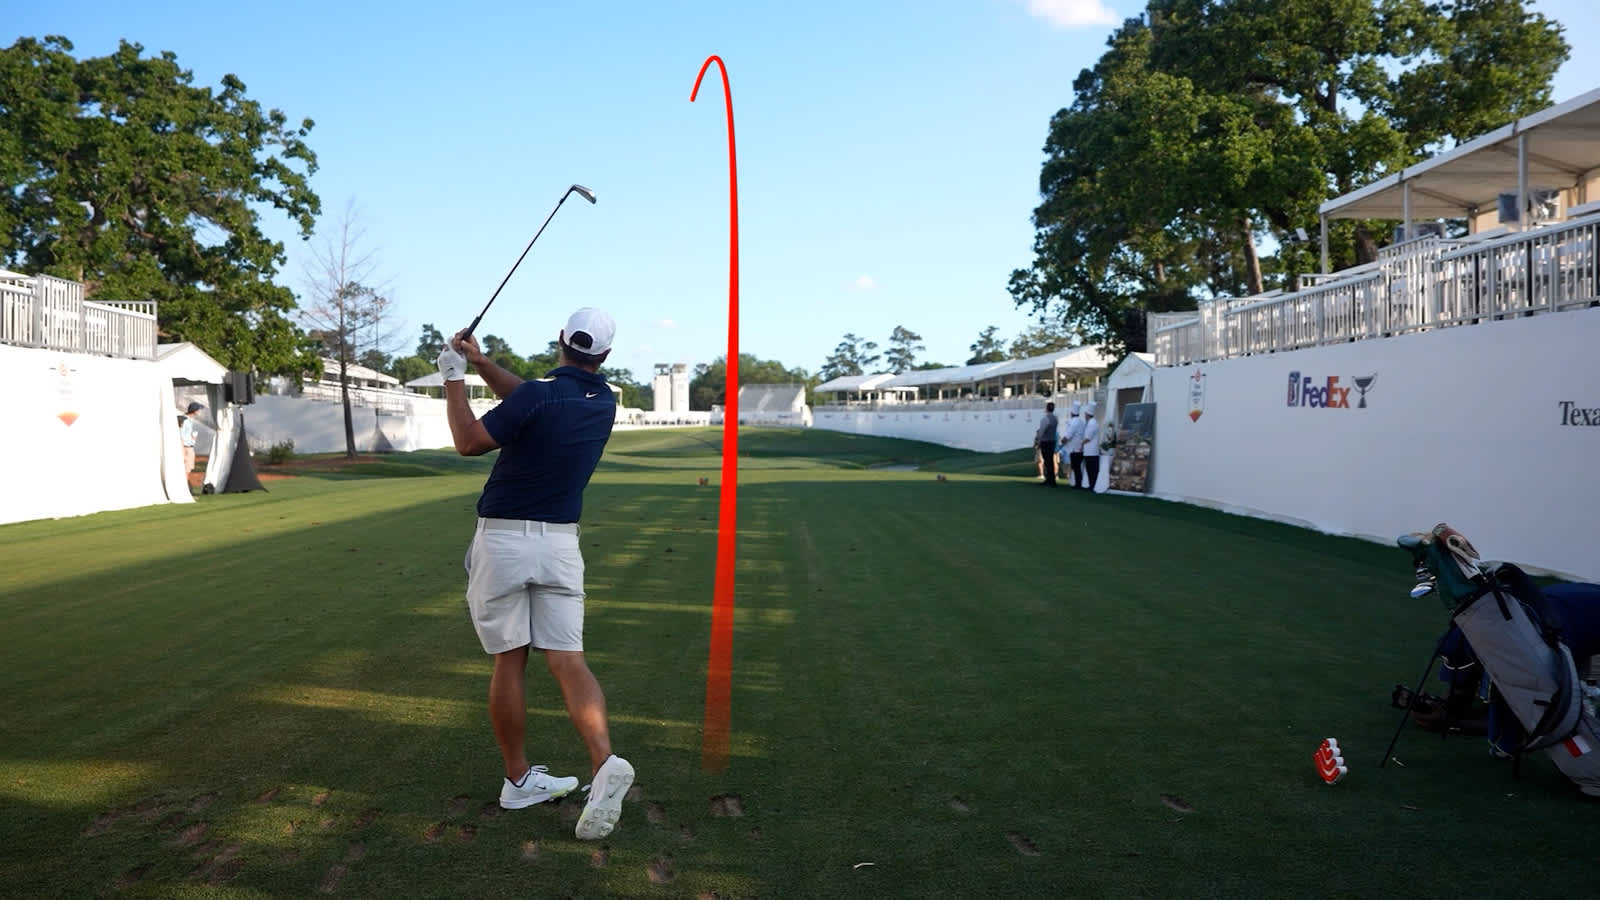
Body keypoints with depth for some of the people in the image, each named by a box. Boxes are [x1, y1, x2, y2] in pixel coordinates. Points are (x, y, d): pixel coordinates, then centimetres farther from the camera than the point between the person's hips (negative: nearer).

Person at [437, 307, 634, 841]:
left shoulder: (538, 394, -15)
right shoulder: (604, 403, 4)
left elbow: (469, 442, -3)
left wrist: (454, 378, 6)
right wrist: (480, 363, 14)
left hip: (502, 538, -3)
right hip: (560, 541, 4)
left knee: (509, 661, 8)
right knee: (567, 659, 1)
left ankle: (518, 779, 18)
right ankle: (604, 763, -19)